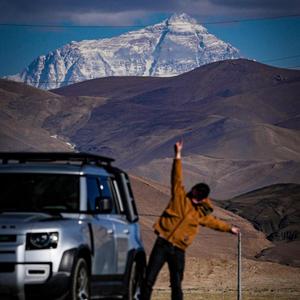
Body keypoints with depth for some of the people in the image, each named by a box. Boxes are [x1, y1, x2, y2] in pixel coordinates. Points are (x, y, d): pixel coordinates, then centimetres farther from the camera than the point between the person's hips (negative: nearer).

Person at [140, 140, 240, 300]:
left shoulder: (202, 214, 15)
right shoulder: (179, 197, 6)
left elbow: (214, 222, 35)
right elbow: (177, 178, -4)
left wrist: (229, 228, 45)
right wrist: (178, 155, -13)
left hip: (178, 251, 3)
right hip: (162, 244, -3)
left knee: (176, 286, 2)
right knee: (149, 280, -7)